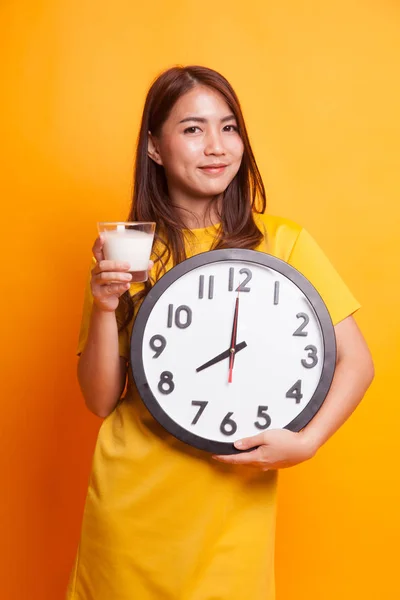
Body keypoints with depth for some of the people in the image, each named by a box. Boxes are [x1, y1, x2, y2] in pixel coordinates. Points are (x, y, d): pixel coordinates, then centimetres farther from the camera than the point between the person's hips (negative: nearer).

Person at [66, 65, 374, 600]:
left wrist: (306, 442, -19)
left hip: (232, 503, -1)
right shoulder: (126, 252, -1)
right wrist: (105, 308, -17)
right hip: (129, 500, 2)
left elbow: (355, 363, -4)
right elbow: (101, 401, -2)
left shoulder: (282, 243, -8)